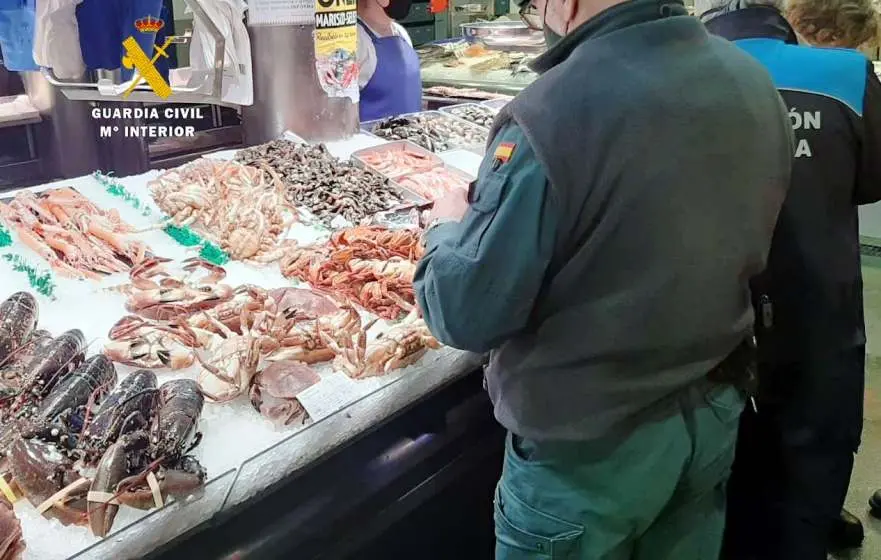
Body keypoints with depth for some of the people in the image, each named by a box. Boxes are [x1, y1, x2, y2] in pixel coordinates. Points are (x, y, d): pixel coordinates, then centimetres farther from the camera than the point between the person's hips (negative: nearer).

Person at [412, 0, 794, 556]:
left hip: (588, 448, -6)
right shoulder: (754, 82, -4)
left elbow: (466, 314, -23)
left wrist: (449, 226, -2)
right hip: (716, 412, 7)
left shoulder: (550, 116, -28)